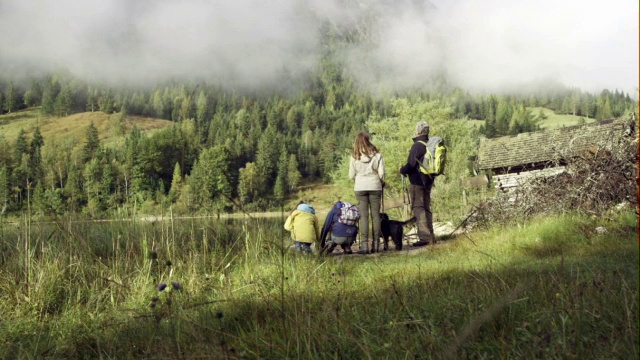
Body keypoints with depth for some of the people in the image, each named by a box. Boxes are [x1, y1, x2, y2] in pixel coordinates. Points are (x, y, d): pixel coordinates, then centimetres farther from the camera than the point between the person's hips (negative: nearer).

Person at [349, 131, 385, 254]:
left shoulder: (354, 156, -2)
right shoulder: (376, 154, -3)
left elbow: (351, 176, 0)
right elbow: (381, 173, -3)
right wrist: (382, 182, 17)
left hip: (360, 187, 0)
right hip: (375, 186, 0)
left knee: (363, 216, 1)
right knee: (375, 215, 6)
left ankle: (364, 245, -5)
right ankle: (375, 244, 8)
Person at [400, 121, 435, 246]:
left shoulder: (417, 146, -16)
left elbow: (411, 164, -19)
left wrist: (402, 170, 0)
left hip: (417, 181, -8)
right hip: (428, 181, 8)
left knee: (418, 208, -5)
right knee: (426, 208, 14)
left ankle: (424, 237, -10)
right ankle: (430, 236, 17)